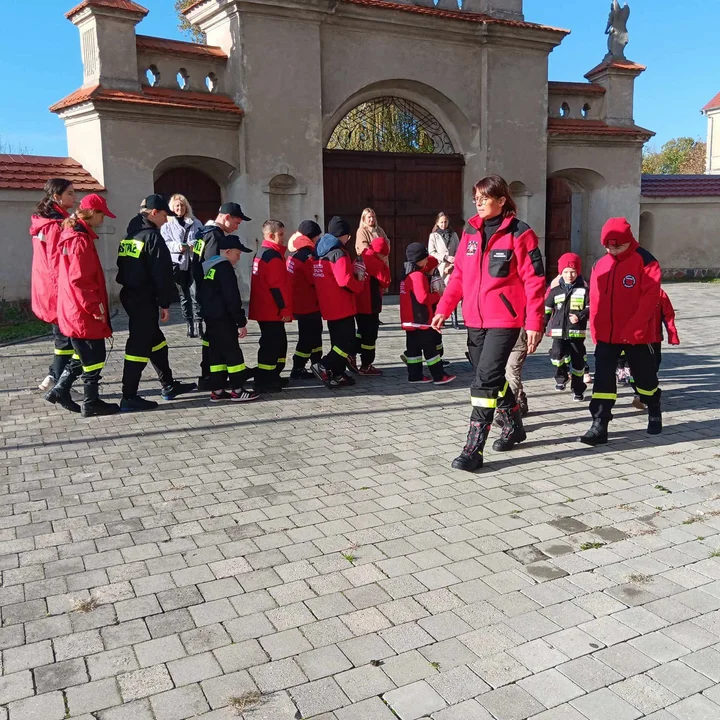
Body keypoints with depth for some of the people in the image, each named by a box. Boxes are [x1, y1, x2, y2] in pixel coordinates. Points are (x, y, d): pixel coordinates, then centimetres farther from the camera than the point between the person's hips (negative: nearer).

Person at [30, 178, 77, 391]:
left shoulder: (43, 222, 12)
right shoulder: (57, 225, -17)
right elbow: (57, 263, -21)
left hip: (47, 290, 9)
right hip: (58, 291, -9)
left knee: (62, 335, 19)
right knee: (66, 337, 0)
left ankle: (54, 377, 26)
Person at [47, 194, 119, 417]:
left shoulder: (72, 235, 14)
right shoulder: (81, 240, -18)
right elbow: (80, 280, -23)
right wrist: (95, 307, -18)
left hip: (75, 310, 10)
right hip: (84, 312, -10)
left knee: (84, 356, 19)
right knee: (94, 358, 1)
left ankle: (60, 391, 23)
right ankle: (91, 403, 10)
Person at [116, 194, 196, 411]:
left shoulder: (129, 234, 15)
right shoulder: (152, 236, -12)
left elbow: (123, 266, 18)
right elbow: (161, 273, -16)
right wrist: (165, 303, -11)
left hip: (129, 295, 10)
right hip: (144, 298, -10)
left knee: (155, 339, 18)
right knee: (139, 344, -6)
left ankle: (168, 385, 27)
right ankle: (129, 397, -3)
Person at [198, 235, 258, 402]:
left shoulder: (208, 266, 15)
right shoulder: (225, 268, -13)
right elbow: (232, 298, -18)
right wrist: (241, 322, -14)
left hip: (210, 318, 9)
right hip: (222, 318, -9)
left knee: (217, 353, 11)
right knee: (233, 352, -3)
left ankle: (217, 391, 13)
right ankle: (238, 391, 0)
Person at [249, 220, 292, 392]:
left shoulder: (262, 253, 16)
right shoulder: (273, 256, -16)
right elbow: (277, 286, -21)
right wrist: (285, 309, -16)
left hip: (264, 310, 10)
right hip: (272, 311, -10)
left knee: (278, 342, 17)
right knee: (271, 344, -6)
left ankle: (273, 376, 25)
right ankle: (263, 382, -2)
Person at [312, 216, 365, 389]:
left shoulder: (320, 252, 12)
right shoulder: (339, 253, -16)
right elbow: (345, 281, -24)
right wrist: (360, 285, -5)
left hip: (329, 307, 9)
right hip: (342, 306, -9)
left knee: (338, 340, 15)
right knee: (348, 341, -5)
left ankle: (337, 375, 16)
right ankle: (323, 366, -14)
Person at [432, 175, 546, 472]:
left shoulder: (519, 234, -8)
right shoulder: (471, 232, 10)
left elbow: (534, 282, -10)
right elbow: (459, 274, 13)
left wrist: (534, 323, -13)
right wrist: (444, 308, 5)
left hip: (504, 320, -7)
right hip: (475, 319, 7)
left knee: (485, 379, -12)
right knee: (491, 377, 17)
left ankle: (474, 448, -6)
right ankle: (513, 426, 40)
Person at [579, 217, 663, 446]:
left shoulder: (645, 261, -9)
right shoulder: (600, 265, 6)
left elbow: (650, 297, -16)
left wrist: (632, 328, -21)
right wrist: (596, 330, 3)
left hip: (637, 335, -3)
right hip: (606, 335, 4)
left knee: (644, 377, 14)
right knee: (603, 379, -2)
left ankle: (654, 414, 39)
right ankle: (599, 426, 0)